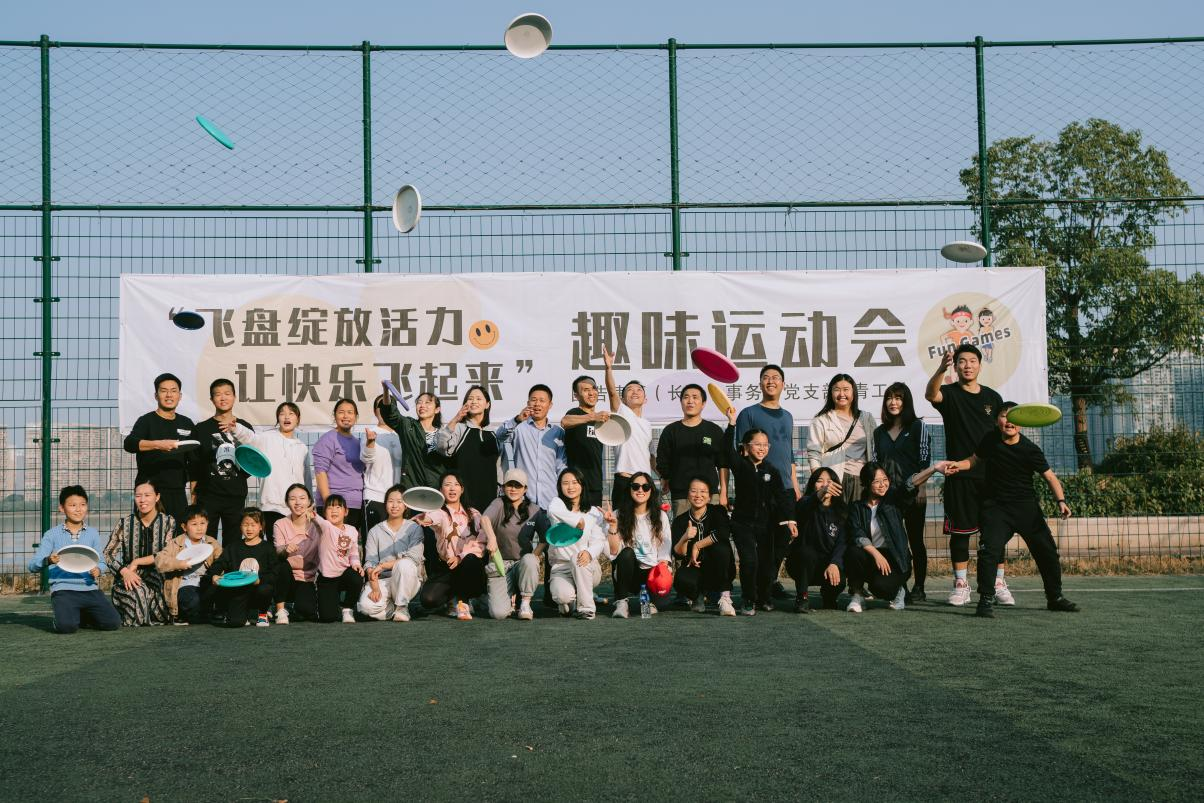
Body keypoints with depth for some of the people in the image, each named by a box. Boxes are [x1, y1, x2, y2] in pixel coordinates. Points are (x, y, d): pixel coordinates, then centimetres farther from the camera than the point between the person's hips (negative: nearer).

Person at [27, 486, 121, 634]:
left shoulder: (92, 533, 12)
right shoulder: (52, 535, 4)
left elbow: (101, 562, 13)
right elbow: (32, 565, -1)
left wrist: (98, 570, -11)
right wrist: (48, 560, -23)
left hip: (90, 589, 3)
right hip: (63, 590, -3)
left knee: (113, 623, -14)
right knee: (66, 626, -29)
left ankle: (84, 615, 17)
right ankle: (69, 615, 9)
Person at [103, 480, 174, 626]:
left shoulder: (168, 522, 3)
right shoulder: (124, 523, 4)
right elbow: (108, 554, -1)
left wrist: (137, 562, -10)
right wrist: (124, 571, -18)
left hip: (157, 577, 0)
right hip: (128, 577, 0)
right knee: (137, 592, -33)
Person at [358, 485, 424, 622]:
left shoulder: (414, 528, 4)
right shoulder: (375, 531, 10)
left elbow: (414, 558, -12)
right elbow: (370, 563, -1)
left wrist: (383, 565, -19)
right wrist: (374, 587, -18)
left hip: (406, 582, -1)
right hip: (382, 581, 1)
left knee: (404, 564, -36)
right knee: (366, 605, -31)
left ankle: (402, 607, -14)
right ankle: (394, 609, 2)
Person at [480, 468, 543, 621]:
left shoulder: (534, 510, 4)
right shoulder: (499, 504, -5)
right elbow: (484, 519, -25)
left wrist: (535, 555, -11)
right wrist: (491, 536, -45)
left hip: (524, 562, 2)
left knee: (529, 560, -37)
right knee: (498, 613, -21)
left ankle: (525, 603, -14)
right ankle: (511, 596, 16)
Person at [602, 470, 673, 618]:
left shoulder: (660, 516, 6)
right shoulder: (620, 516, 1)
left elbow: (665, 551, 2)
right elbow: (614, 552, -9)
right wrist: (613, 525, -21)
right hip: (627, 573, 0)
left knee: (660, 600, -29)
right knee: (627, 552, -33)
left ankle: (649, 599, 10)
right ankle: (622, 601, -18)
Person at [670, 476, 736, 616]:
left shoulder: (717, 511, -3)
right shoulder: (680, 521, 2)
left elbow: (724, 533, -25)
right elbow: (678, 554, -7)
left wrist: (697, 545, -18)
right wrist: (685, 539, -28)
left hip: (719, 572, -1)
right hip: (693, 569, 1)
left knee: (720, 547, -31)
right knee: (681, 579, -33)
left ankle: (725, 597, -20)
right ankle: (699, 596, 5)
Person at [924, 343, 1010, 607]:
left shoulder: (993, 397, 12)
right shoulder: (949, 393, 2)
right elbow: (931, 394, -23)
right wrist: (940, 369, -43)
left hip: (991, 475, 3)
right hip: (959, 476, -2)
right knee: (960, 531, 2)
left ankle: (998, 585, 11)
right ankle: (961, 585, 10)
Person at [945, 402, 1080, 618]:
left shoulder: (1030, 450, -10)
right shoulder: (990, 440, -3)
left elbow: (1050, 476, -7)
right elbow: (974, 460, 14)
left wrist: (1061, 501, -21)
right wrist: (957, 465, -6)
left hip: (1027, 506, 0)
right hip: (996, 506, 0)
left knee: (1046, 550, 5)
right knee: (989, 549, -18)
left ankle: (1055, 598, 24)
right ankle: (986, 600, -10)